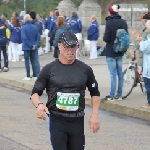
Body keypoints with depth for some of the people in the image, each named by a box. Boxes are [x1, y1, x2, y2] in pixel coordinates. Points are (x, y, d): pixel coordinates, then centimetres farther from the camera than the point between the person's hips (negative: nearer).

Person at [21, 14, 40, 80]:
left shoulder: (24, 27, -13)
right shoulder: (35, 27, 1)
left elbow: (24, 38, -20)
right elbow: (38, 37, -2)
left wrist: (30, 45, -14)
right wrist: (36, 45, -6)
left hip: (26, 47, -4)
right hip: (34, 48, 4)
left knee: (27, 61, 4)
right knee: (34, 61, 11)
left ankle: (28, 76, 2)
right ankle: (35, 75, 11)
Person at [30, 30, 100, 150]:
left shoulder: (85, 69, 6)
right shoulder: (49, 69, 0)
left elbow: (95, 93, 15)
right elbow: (35, 93, 3)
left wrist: (94, 115, 3)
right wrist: (39, 104, -19)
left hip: (77, 121, 2)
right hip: (57, 120, -2)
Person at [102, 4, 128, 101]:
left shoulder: (109, 23, -17)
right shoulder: (123, 22, 2)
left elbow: (106, 38, -18)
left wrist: (105, 38, 3)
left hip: (111, 52, -6)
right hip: (120, 51, 6)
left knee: (113, 73, -4)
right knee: (120, 72, 11)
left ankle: (112, 96, -2)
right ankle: (119, 95, 15)